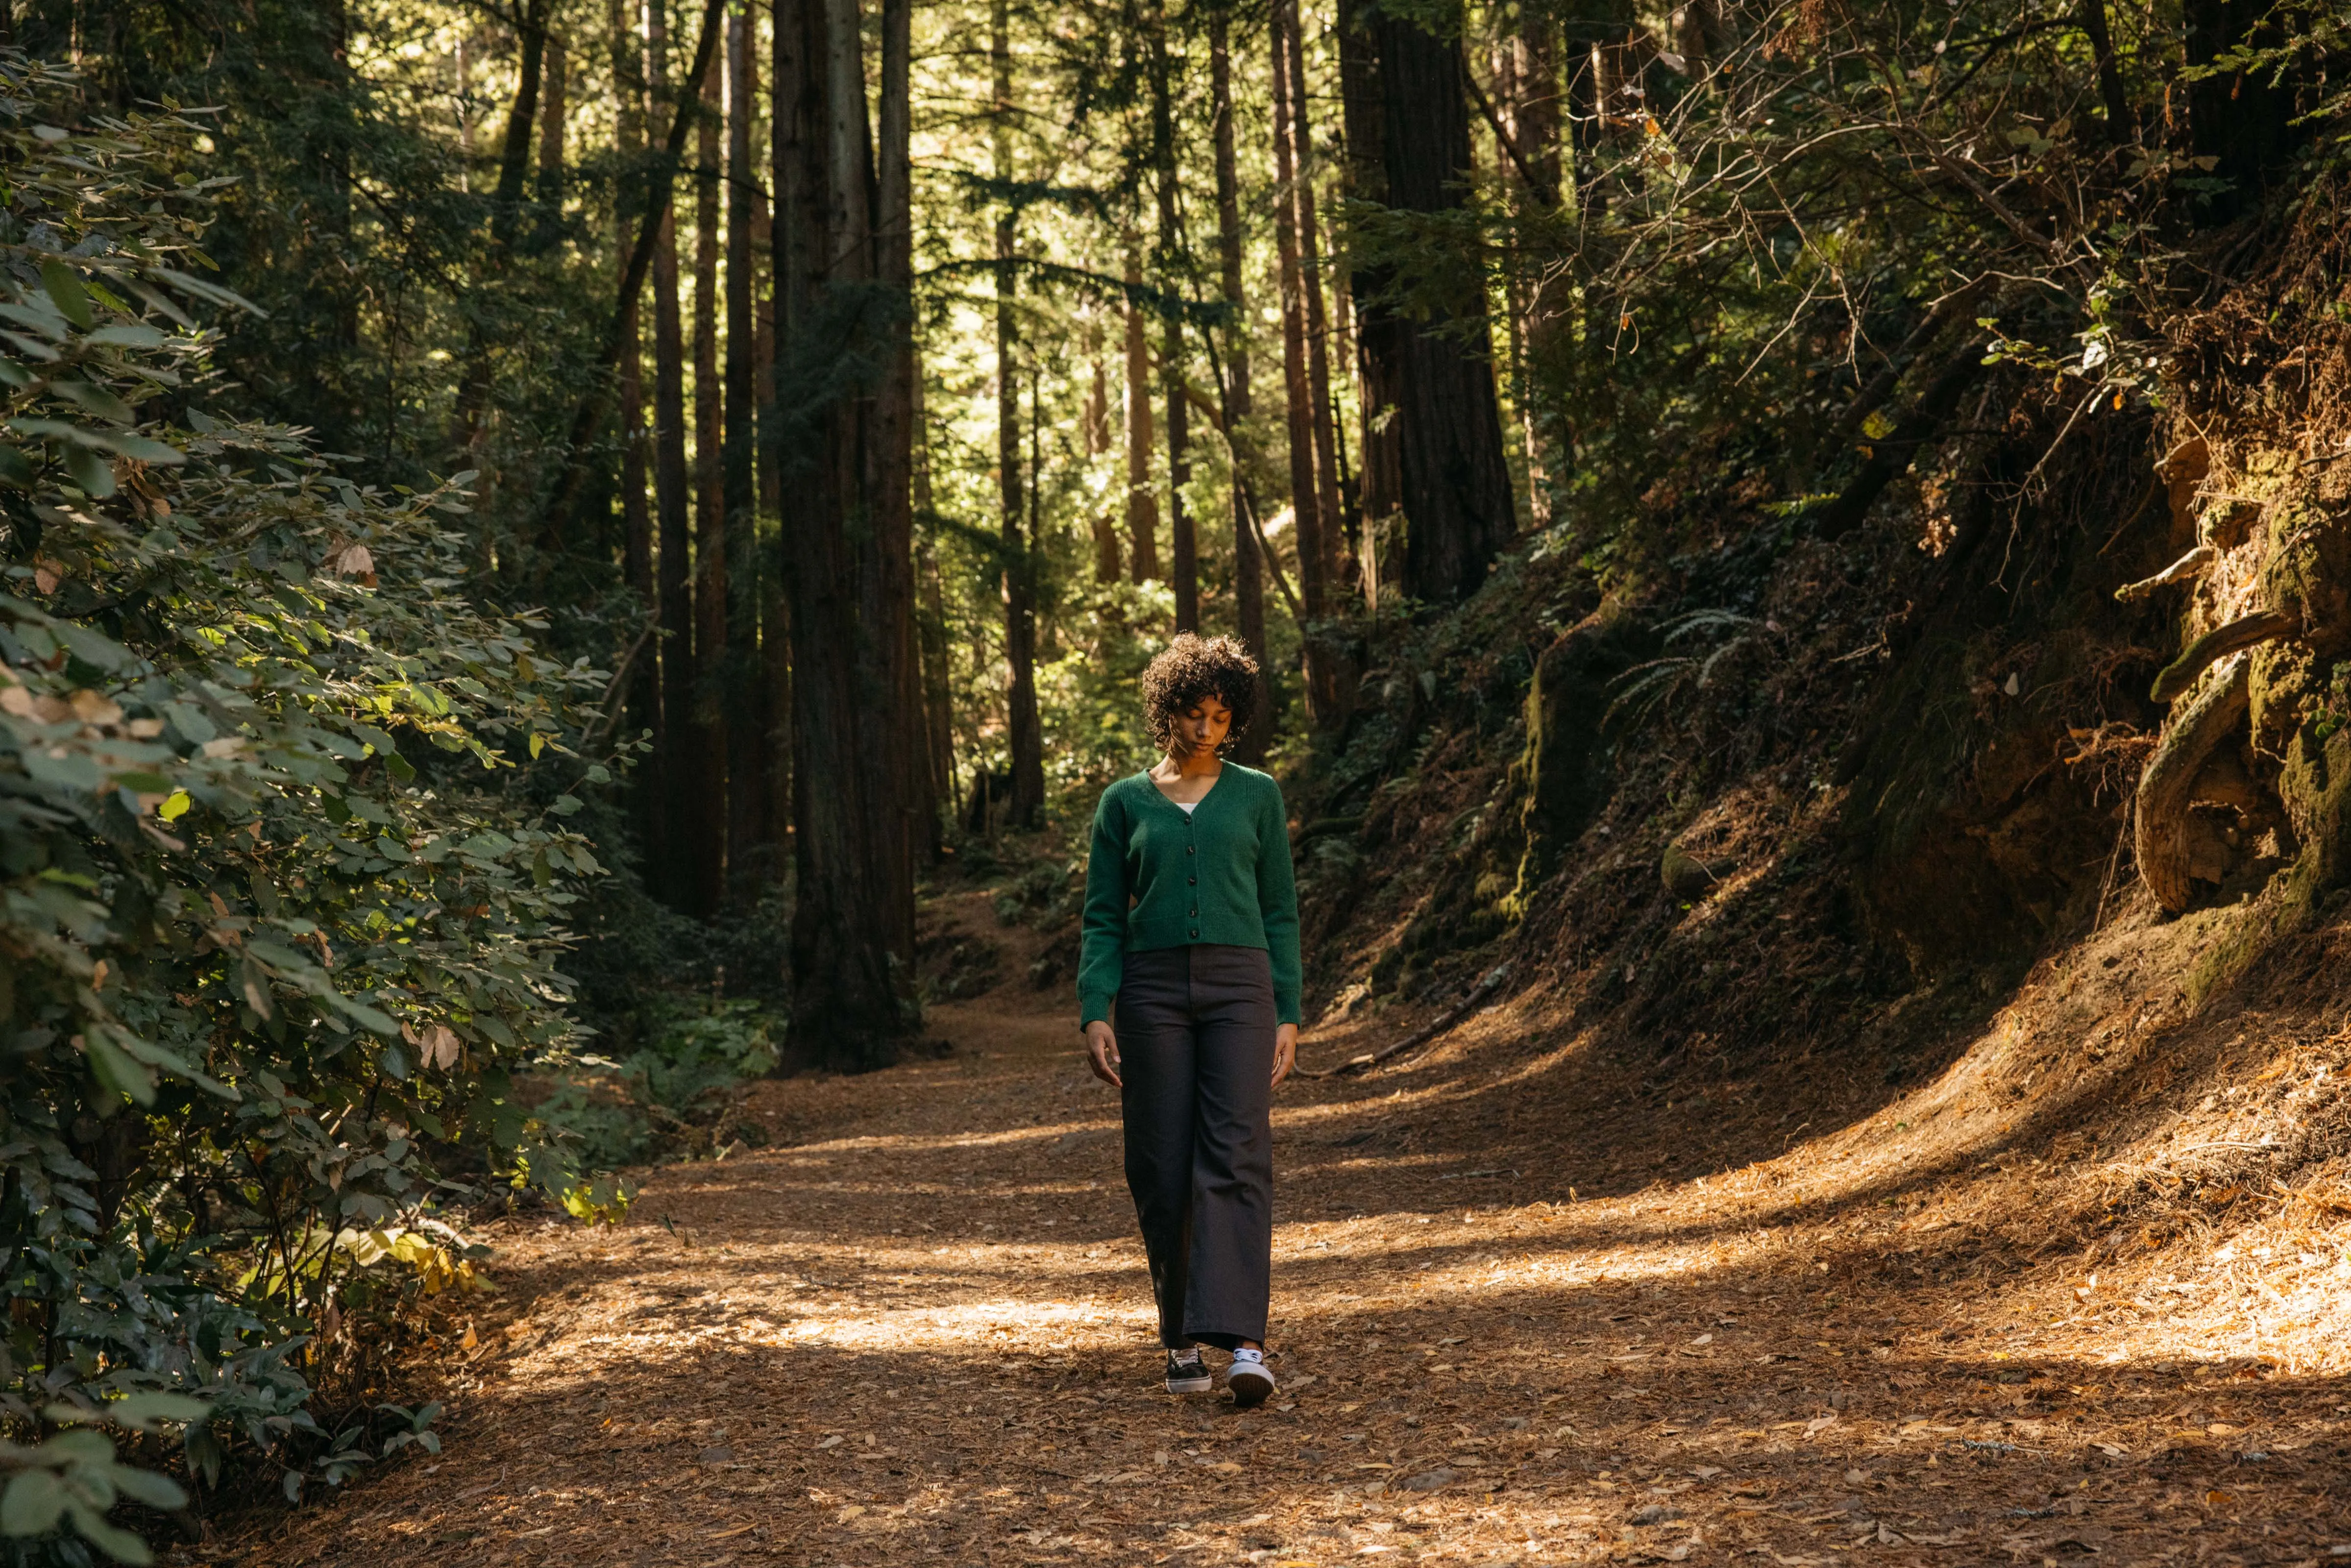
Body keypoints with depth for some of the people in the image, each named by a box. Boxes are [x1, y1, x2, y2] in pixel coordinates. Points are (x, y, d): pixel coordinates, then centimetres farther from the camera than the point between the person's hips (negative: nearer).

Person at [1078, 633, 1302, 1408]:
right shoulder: (1125, 802, 10)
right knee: (1164, 1173, 0)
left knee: (1236, 1159, -14)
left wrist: (1288, 1015, 3)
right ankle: (1183, 1341, 14)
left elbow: (1280, 911, 10)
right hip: (1153, 987, 1)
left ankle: (1242, 1343, -21)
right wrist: (1095, 1013, -3)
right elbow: (1103, 917, 8)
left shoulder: (1257, 795, 11)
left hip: (1239, 984, -1)